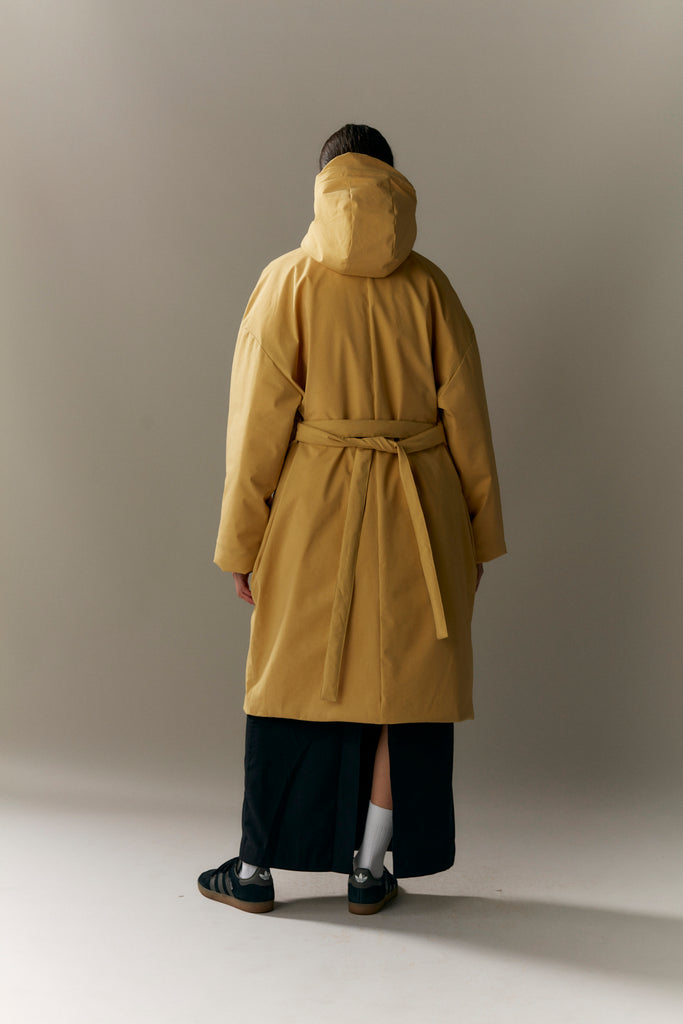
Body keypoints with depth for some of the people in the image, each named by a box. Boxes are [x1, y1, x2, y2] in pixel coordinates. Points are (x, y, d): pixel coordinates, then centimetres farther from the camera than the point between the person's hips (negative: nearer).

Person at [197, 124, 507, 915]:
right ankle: (369, 871, 18)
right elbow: (465, 416, 0)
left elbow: (259, 421, -7)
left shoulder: (288, 284, -5)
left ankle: (254, 870, 19)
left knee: (295, 677, 9)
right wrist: (480, 537, 9)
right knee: (400, 681, 10)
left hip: (313, 513, -1)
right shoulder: (428, 287, 0)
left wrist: (239, 543, -1)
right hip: (416, 515, 1)